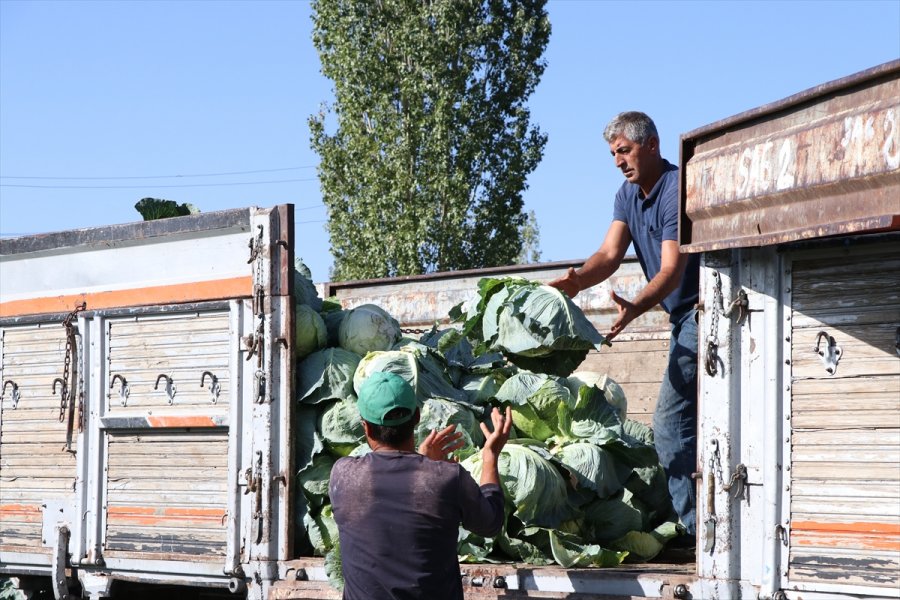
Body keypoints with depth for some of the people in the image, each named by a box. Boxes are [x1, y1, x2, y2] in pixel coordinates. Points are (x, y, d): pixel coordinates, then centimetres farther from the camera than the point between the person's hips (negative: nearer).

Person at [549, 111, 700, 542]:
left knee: (671, 419, -16)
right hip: (685, 317, 10)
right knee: (682, 420, 11)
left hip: (705, 309, -10)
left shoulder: (677, 190, -19)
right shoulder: (629, 195, 11)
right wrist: (575, 281, -20)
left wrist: (636, 307, -43)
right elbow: (610, 254, 0)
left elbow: (672, 271, -27)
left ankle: (686, 525, -16)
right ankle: (690, 522, 15)